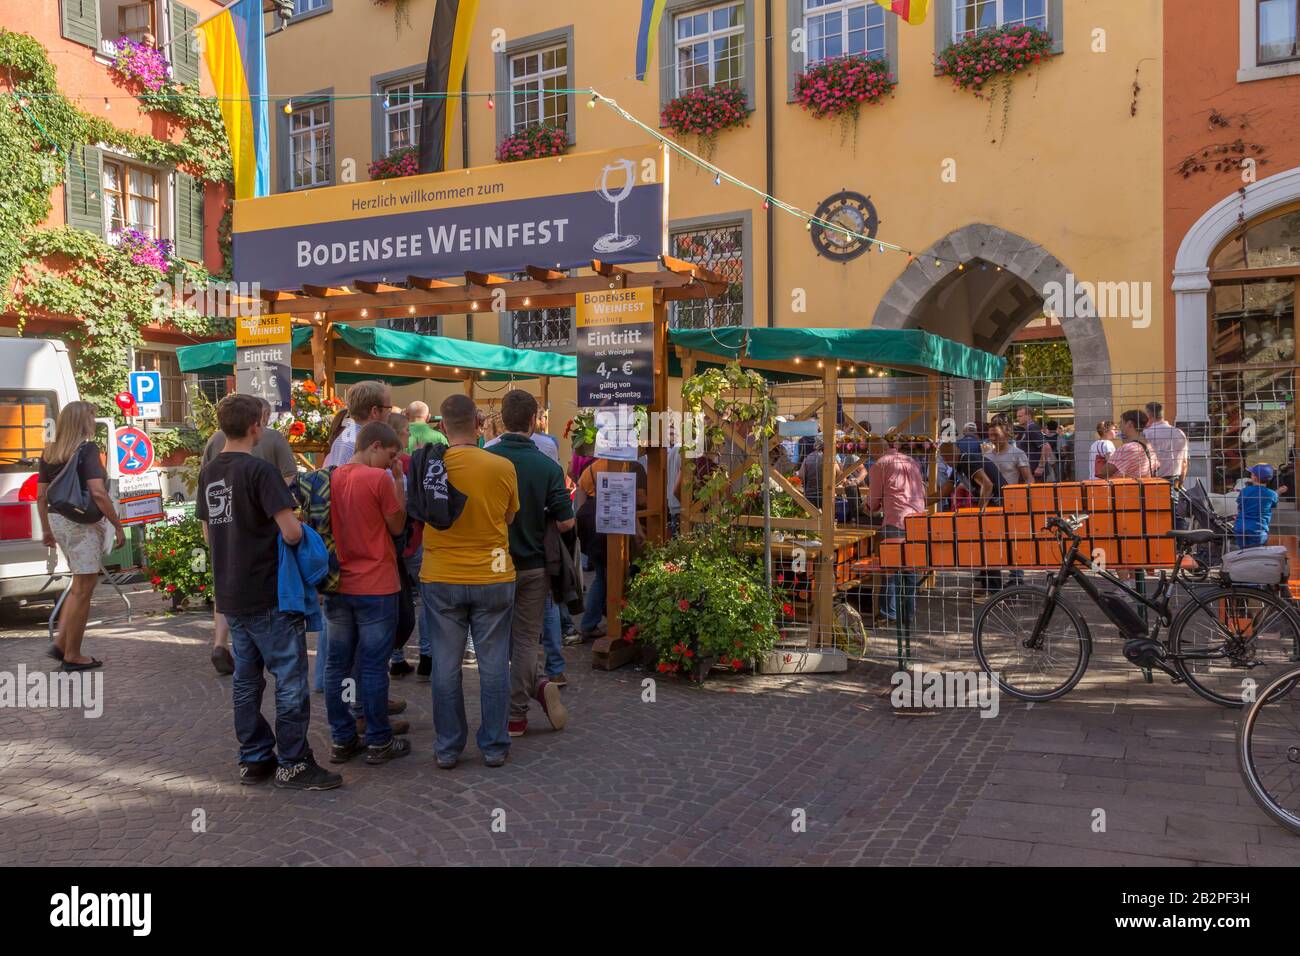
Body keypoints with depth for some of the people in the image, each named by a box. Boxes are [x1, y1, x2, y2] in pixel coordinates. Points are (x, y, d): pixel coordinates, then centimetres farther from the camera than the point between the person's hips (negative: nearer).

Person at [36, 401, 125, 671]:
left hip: (59, 521, 7)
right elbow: (97, 493, -20)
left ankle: (61, 643, 18)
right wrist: (118, 525, -14)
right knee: (83, 590, 4)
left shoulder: (49, 453, 8)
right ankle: (72, 656, 12)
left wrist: (46, 529, 20)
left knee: (79, 585, 22)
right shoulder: (87, 449, -13)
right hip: (83, 524, -7)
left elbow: (41, 495, 11)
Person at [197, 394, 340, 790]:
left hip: (230, 594, 8)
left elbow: (208, 534, 17)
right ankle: (292, 763, 7)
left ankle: (253, 758, 23)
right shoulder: (259, 469, -16)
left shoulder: (208, 472, 8)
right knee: (290, 679, 1)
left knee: (246, 679, 15)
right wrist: (298, 527, -2)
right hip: (269, 594, -8)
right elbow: (291, 532, -23)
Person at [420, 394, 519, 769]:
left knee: (446, 665, 11)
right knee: (493, 664, 11)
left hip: (441, 580, 1)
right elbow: (509, 518, 3)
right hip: (493, 579, -1)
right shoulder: (502, 467, -10)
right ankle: (494, 746, 20)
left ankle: (447, 748, 20)